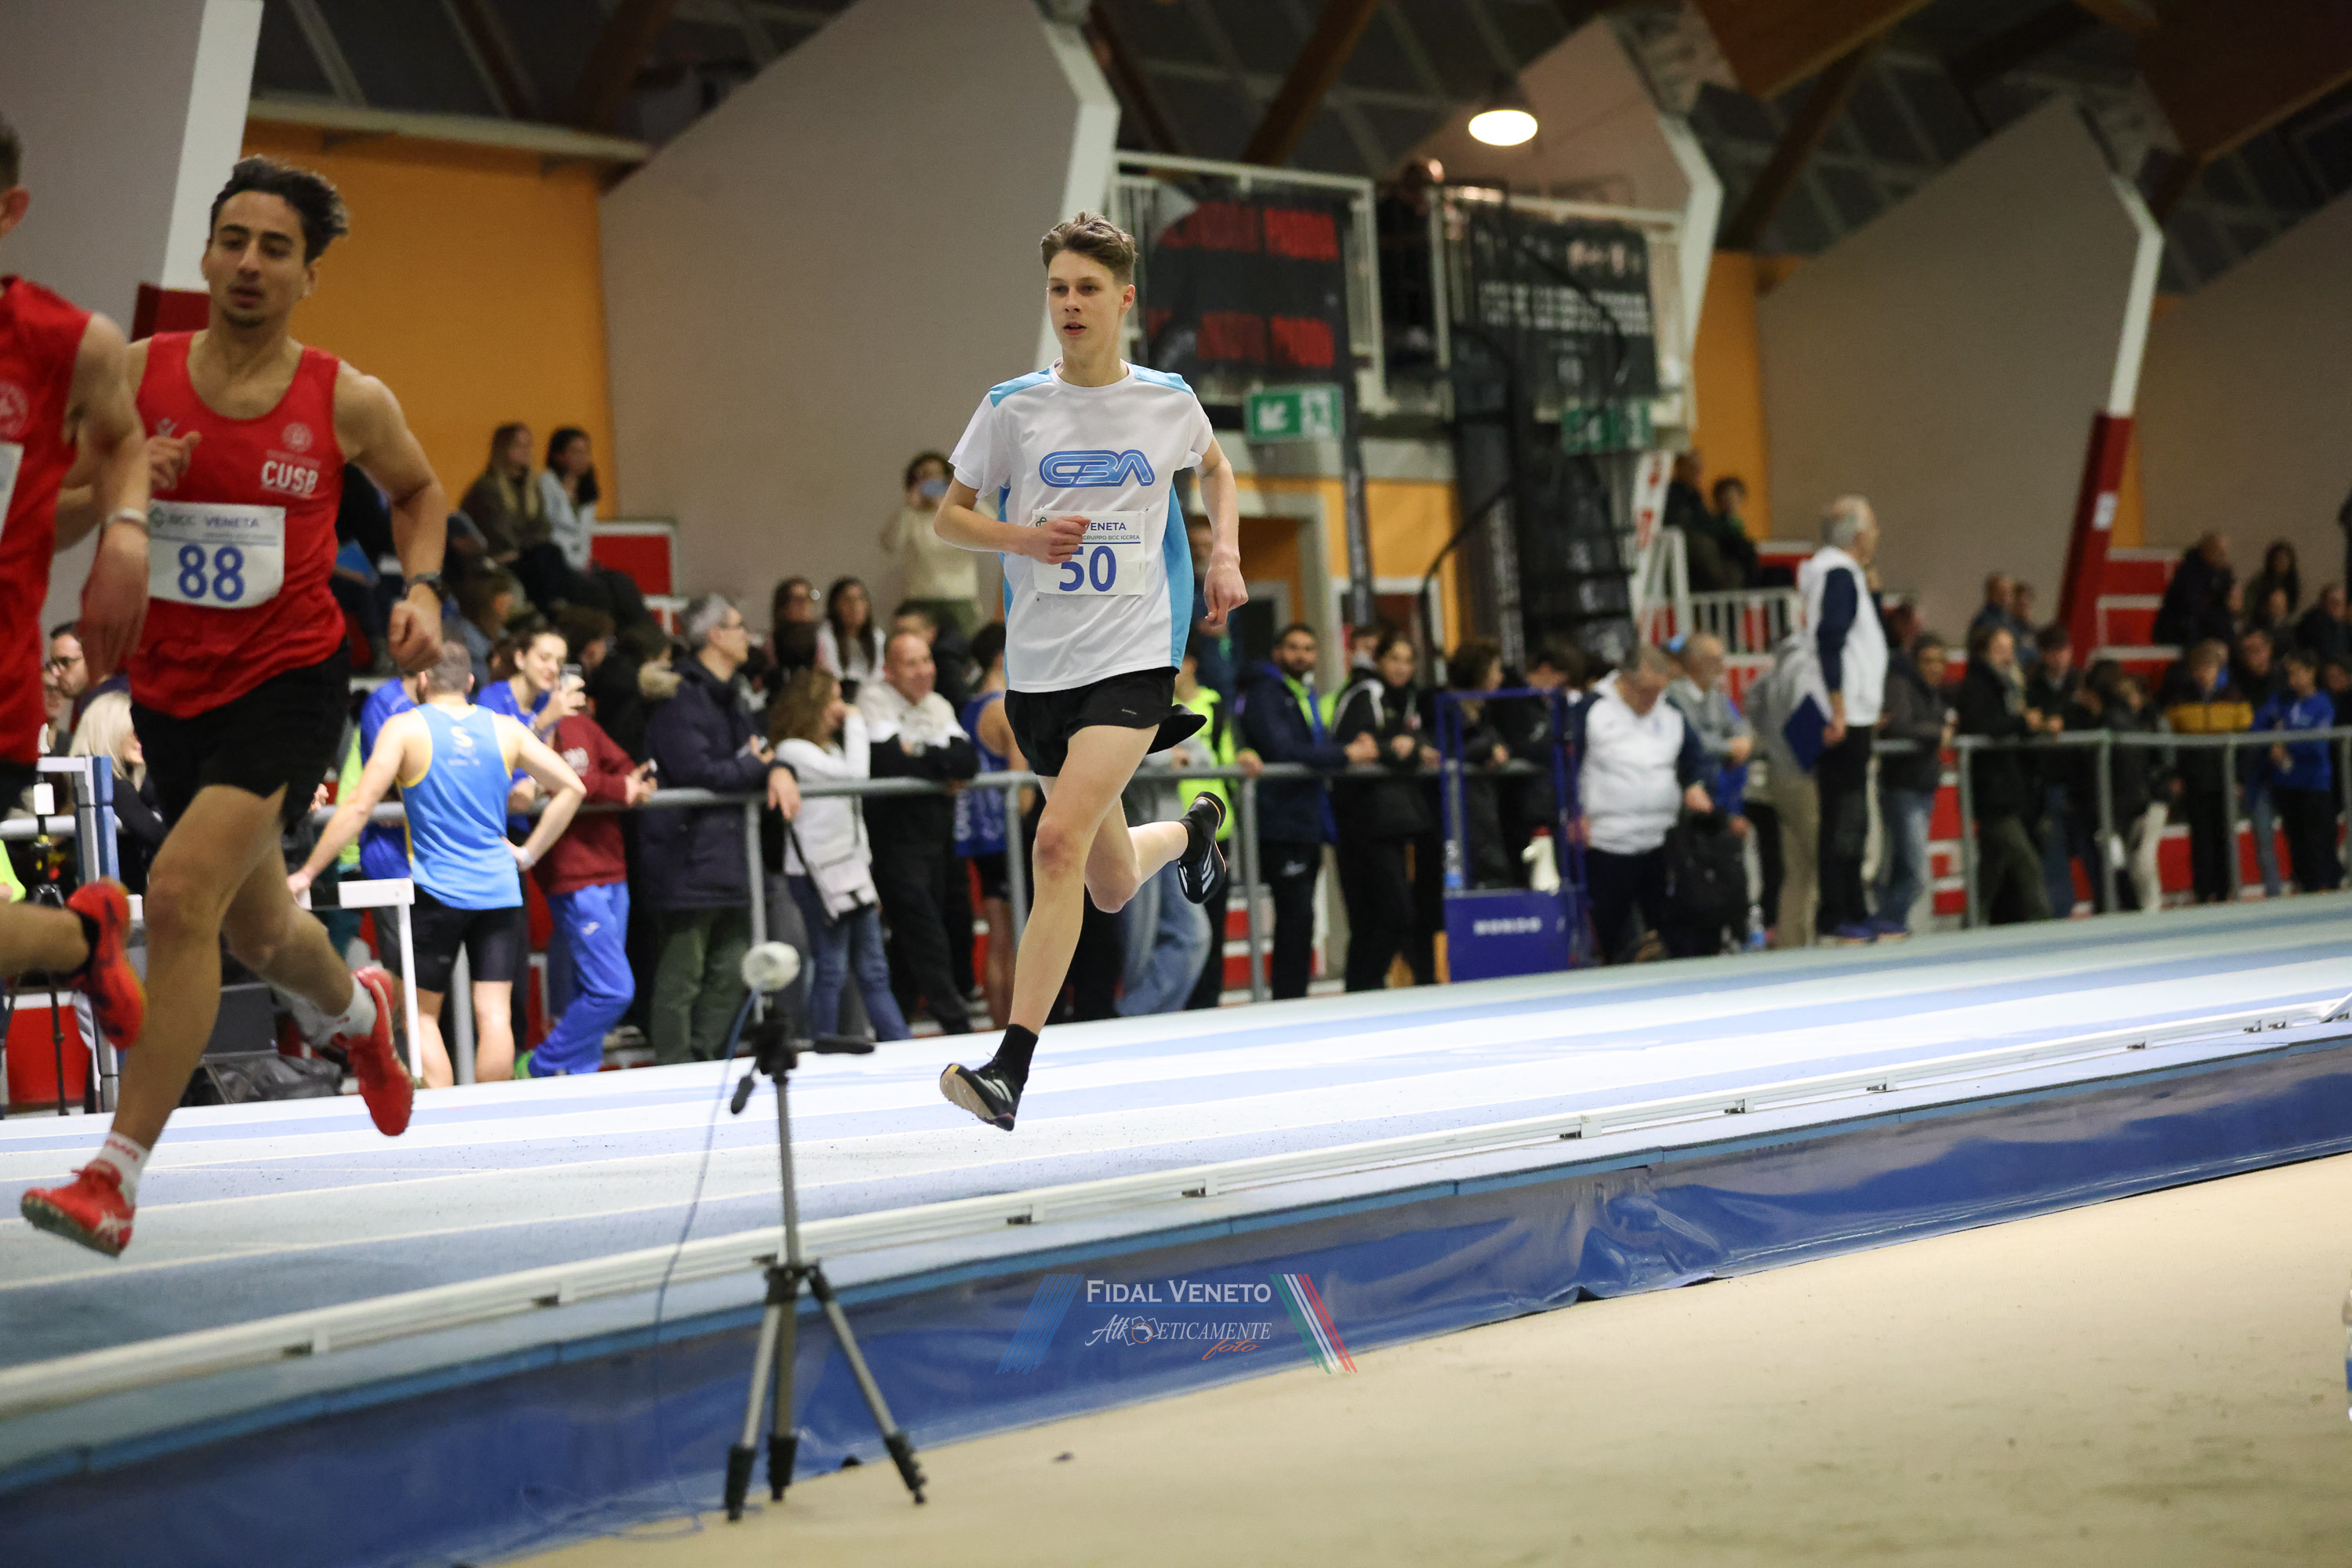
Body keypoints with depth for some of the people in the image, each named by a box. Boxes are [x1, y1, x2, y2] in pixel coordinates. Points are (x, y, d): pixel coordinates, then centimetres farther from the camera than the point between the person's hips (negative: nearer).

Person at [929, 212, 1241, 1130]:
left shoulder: (1169, 401, 3)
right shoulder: (1012, 408, 1)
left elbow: (1214, 469, 24)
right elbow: (949, 517, 9)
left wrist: (1226, 554, 8)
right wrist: (1023, 538, -11)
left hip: (1132, 659, -2)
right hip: (1038, 667, 3)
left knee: (1060, 840, -23)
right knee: (1112, 888, 13)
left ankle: (1011, 1069, -22)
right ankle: (1189, 832, 51)